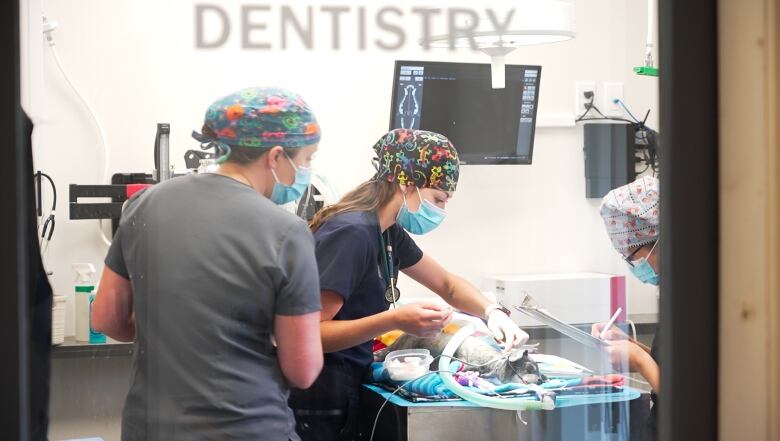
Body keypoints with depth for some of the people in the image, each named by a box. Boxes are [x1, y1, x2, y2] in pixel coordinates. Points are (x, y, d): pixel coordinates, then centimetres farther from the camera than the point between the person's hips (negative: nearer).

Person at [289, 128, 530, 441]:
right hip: (318, 404, -9)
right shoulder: (351, 233, -22)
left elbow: (446, 284, 18)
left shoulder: (388, 232, 6)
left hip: (346, 391, 9)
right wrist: (394, 321, -34)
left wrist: (492, 312, -1)